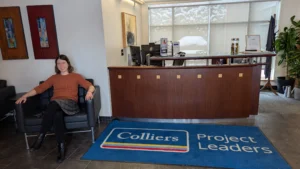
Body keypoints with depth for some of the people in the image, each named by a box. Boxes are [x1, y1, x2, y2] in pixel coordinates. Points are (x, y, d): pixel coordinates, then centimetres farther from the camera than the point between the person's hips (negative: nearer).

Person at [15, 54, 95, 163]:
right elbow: (40, 88, 17)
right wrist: (25, 95, 2)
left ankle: (41, 136, -29)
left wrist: (89, 92, -19)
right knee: (57, 115, -36)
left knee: (54, 103, -37)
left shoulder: (76, 76, 16)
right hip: (55, 106, 3)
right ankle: (61, 147, -29)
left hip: (70, 104, -3)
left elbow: (90, 86, 5)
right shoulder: (54, 78, 25)